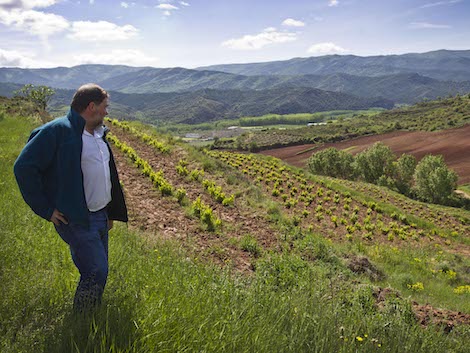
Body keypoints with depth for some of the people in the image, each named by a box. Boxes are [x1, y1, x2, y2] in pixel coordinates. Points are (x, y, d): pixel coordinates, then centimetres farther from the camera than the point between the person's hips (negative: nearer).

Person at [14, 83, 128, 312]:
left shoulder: (98, 134, 13)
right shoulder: (58, 131, -14)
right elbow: (24, 167, -18)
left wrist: (111, 213, 22)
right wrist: (45, 210, -17)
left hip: (100, 217, 9)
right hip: (76, 221, -9)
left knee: (97, 271, 15)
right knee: (96, 273, -9)